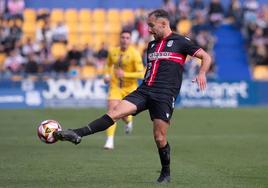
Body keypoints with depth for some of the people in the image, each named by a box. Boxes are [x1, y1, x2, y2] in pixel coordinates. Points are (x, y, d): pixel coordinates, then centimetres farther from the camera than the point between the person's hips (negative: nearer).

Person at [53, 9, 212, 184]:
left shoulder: (180, 42, 1)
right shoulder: (152, 45, 20)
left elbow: (206, 57, 1)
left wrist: (201, 74, -16)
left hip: (165, 95, -5)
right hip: (144, 90, 5)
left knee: (160, 137, -5)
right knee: (116, 111, -13)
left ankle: (166, 174, 16)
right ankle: (78, 134, -24)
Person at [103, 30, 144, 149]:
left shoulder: (134, 54, -14)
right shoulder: (112, 52, 0)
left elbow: (141, 74, -18)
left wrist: (125, 74, -27)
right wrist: (107, 75, 3)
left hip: (130, 88, -2)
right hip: (115, 86, 2)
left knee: (125, 115, 3)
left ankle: (128, 122, 43)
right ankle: (110, 141, -14)